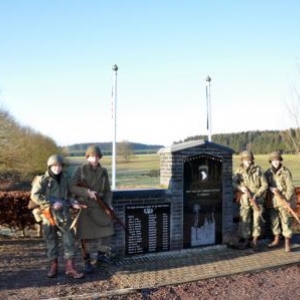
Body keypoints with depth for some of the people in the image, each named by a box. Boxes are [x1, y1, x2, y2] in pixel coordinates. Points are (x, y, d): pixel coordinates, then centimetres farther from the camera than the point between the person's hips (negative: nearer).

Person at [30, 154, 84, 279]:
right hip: (49, 215, -3)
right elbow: (35, 196, -15)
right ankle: (54, 266, 22)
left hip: (63, 214, 4)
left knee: (69, 239, -1)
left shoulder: (64, 179, 7)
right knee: (51, 241, 7)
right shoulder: (42, 180, -7)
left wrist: (72, 203, -1)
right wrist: (52, 204, -21)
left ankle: (70, 268, 4)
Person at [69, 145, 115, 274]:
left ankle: (101, 255, 20)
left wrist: (108, 204, -9)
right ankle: (87, 263, 16)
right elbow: (71, 187, -10)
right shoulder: (81, 170, -6)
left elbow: (108, 191, 7)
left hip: (99, 207, 3)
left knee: (106, 229, -2)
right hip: (84, 206, -3)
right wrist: (87, 192, -20)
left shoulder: (103, 172, 4)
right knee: (85, 235, 2)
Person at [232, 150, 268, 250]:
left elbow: (265, 185, -2)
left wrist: (256, 195, -12)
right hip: (245, 200, 1)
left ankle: (255, 240, 13)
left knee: (257, 220, 0)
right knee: (244, 220, 4)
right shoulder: (239, 171, 2)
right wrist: (240, 188, -22)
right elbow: (233, 183, -3)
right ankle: (246, 241, 17)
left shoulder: (258, 170, -1)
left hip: (257, 200, -1)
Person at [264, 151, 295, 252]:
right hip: (272, 201, 5)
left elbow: (290, 187, -9)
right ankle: (276, 240, 27)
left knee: (286, 220, -4)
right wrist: (271, 188, -14)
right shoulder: (268, 172, 5)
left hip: (283, 200, -4)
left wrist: (287, 199, -17)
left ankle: (287, 243, 1)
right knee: (274, 220, 12)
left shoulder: (285, 172, -8)